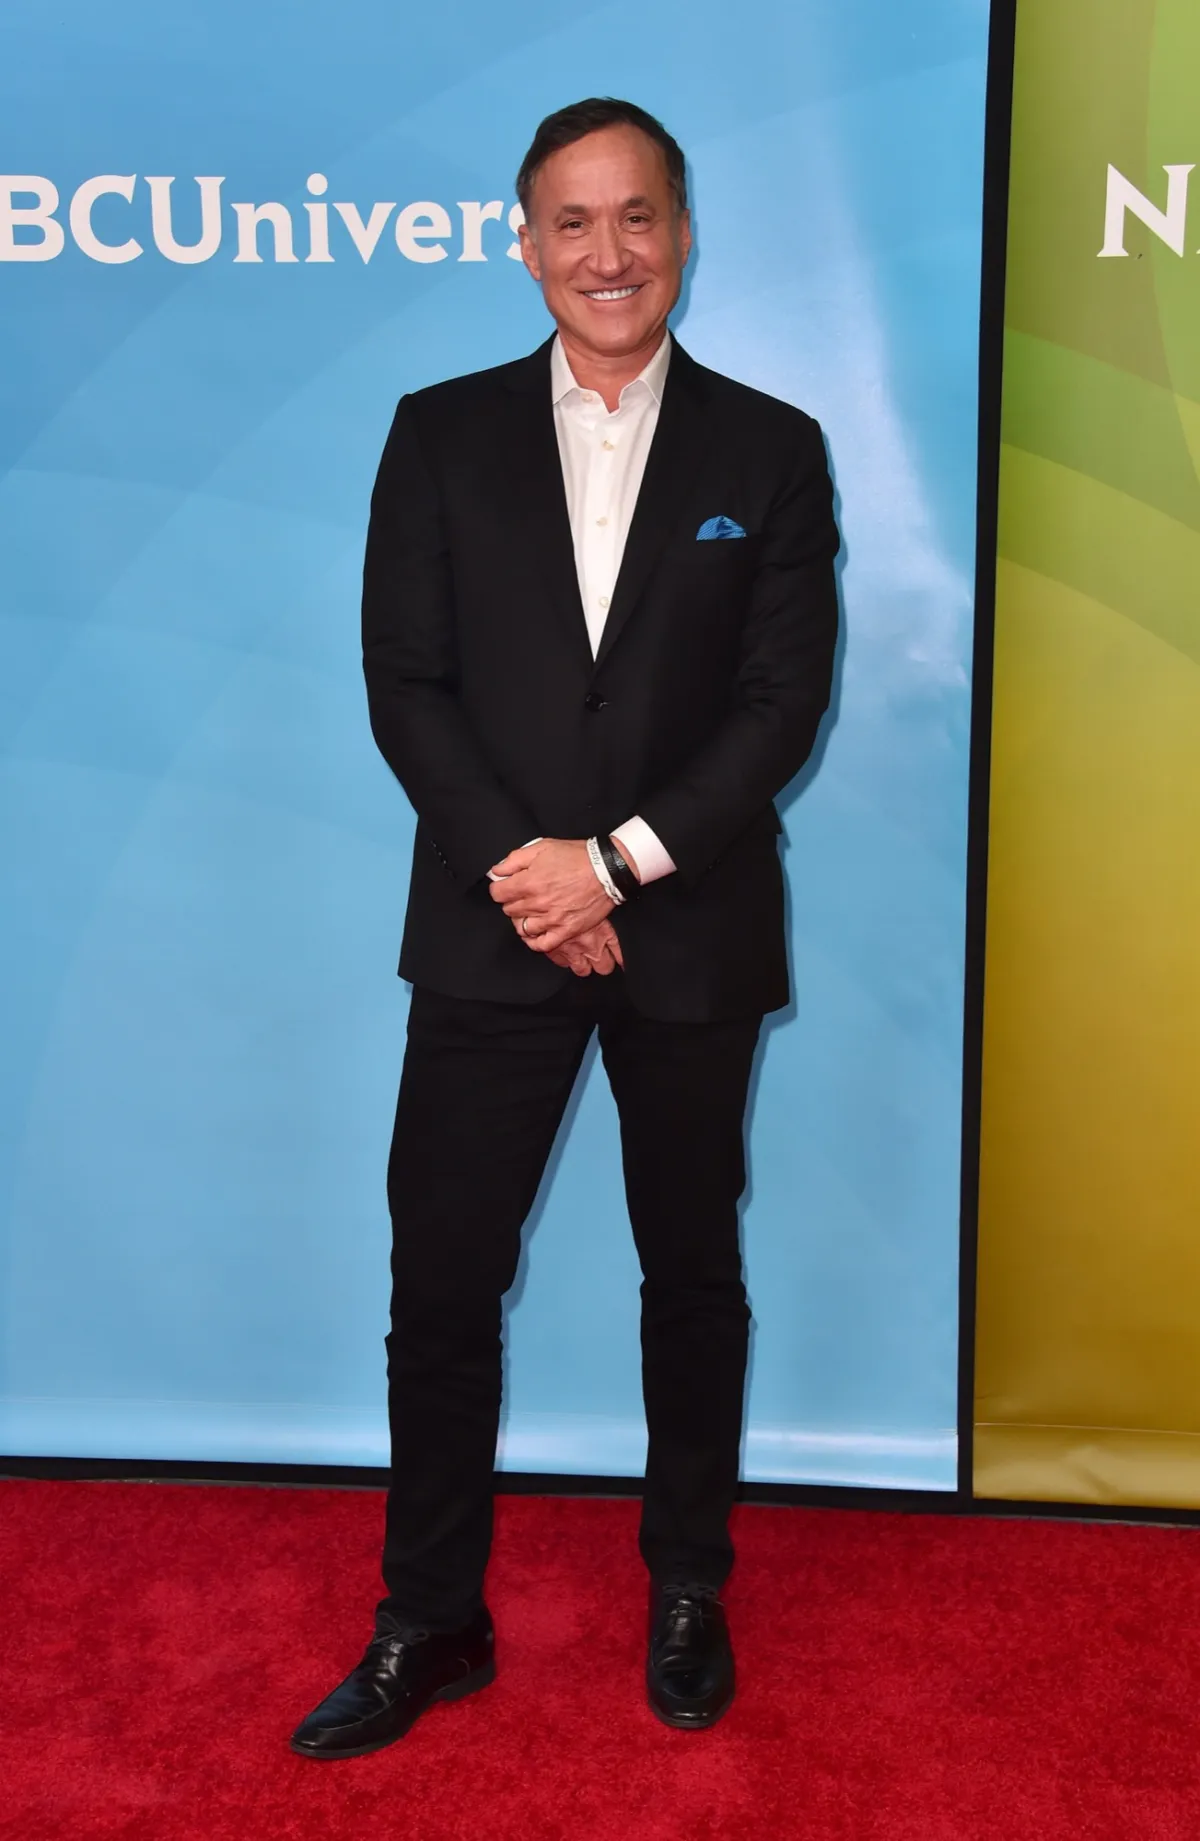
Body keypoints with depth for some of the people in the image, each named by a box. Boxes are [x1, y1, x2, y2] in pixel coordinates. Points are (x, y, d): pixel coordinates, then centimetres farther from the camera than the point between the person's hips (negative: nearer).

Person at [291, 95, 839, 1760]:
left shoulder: (771, 451, 3)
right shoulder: (442, 434, 5)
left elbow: (786, 701, -4)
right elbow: (404, 684, -1)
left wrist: (620, 861, -14)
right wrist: (512, 864, -14)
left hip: (691, 936, 0)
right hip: (492, 930, 1)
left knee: (694, 1273, 13)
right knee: (441, 1282, 4)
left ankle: (688, 1594, 33)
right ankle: (430, 1622, 24)